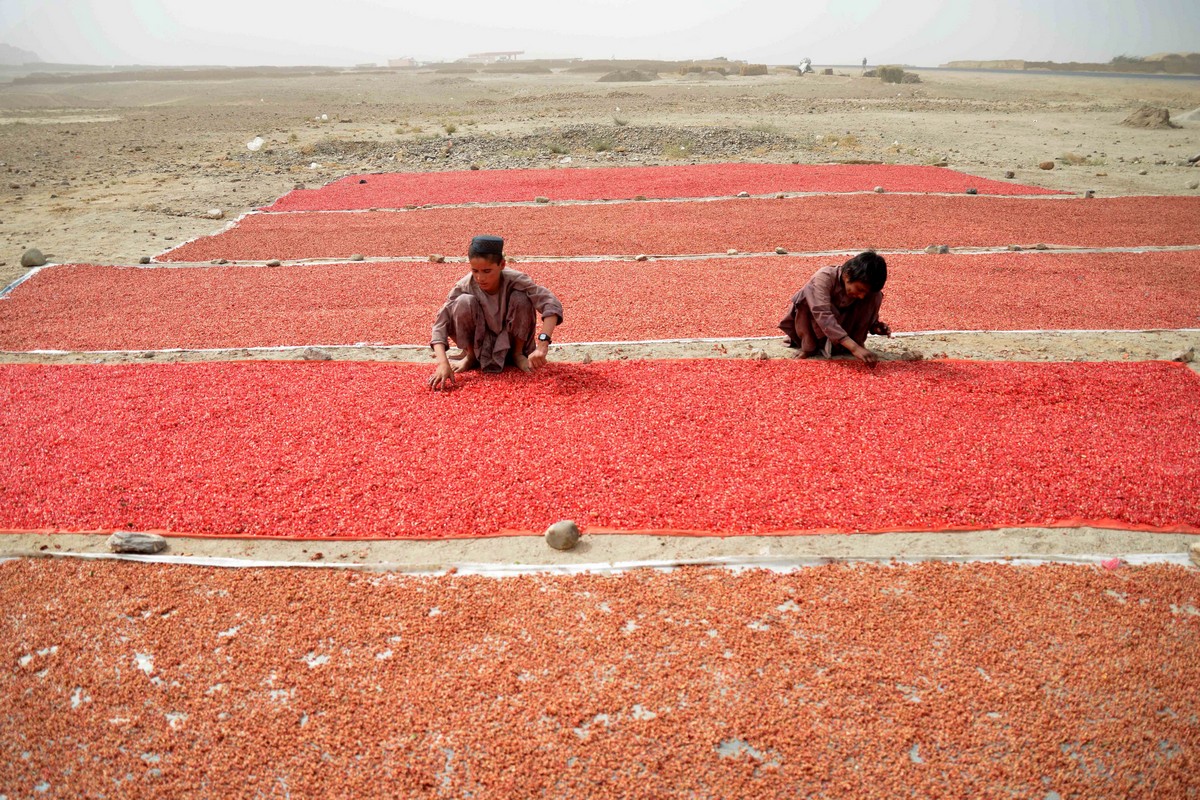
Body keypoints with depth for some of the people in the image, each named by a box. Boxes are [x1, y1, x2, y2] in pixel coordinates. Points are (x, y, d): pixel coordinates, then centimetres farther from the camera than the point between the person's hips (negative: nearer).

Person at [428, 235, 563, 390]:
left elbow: (552, 305, -35)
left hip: (510, 341, 0)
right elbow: (440, 323, -28)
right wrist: (443, 363, -43)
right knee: (465, 301, -30)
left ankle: (518, 353, -2)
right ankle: (470, 355, -3)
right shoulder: (464, 286, -23)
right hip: (478, 344, 0)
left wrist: (542, 344, -49)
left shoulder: (515, 280, -26)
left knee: (521, 298, -28)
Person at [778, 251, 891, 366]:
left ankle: (834, 345, -12)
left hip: (839, 321, 4)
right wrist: (854, 347, -55)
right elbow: (823, 316, -47)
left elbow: (868, 316, -4)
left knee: (875, 296, -17)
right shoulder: (824, 277, -35)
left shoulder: (866, 287, -19)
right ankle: (809, 346, -20)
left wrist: (876, 326, -29)